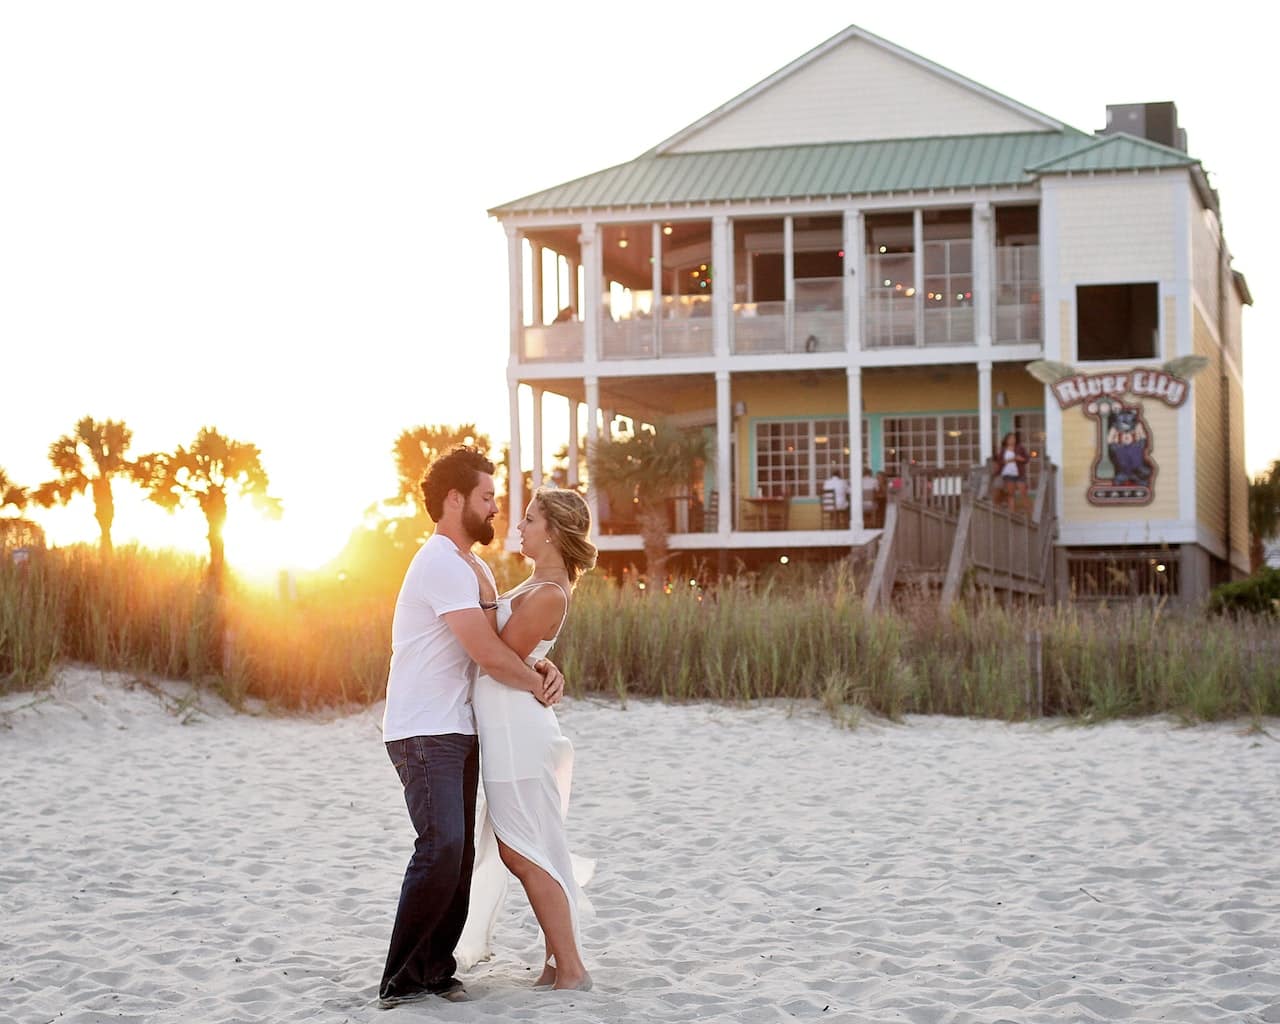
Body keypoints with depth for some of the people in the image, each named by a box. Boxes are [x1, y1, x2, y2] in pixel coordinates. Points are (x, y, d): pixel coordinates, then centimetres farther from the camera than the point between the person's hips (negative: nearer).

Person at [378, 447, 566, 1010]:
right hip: (423, 734, -10)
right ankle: (401, 980, -14)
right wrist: (538, 684, -4)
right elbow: (489, 655, -20)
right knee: (442, 848, -18)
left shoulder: (472, 566, 19)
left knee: (459, 855, 6)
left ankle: (435, 969, 11)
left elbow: (505, 641, 22)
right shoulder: (442, 564, -15)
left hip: (457, 732, 10)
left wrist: (541, 667, 1)